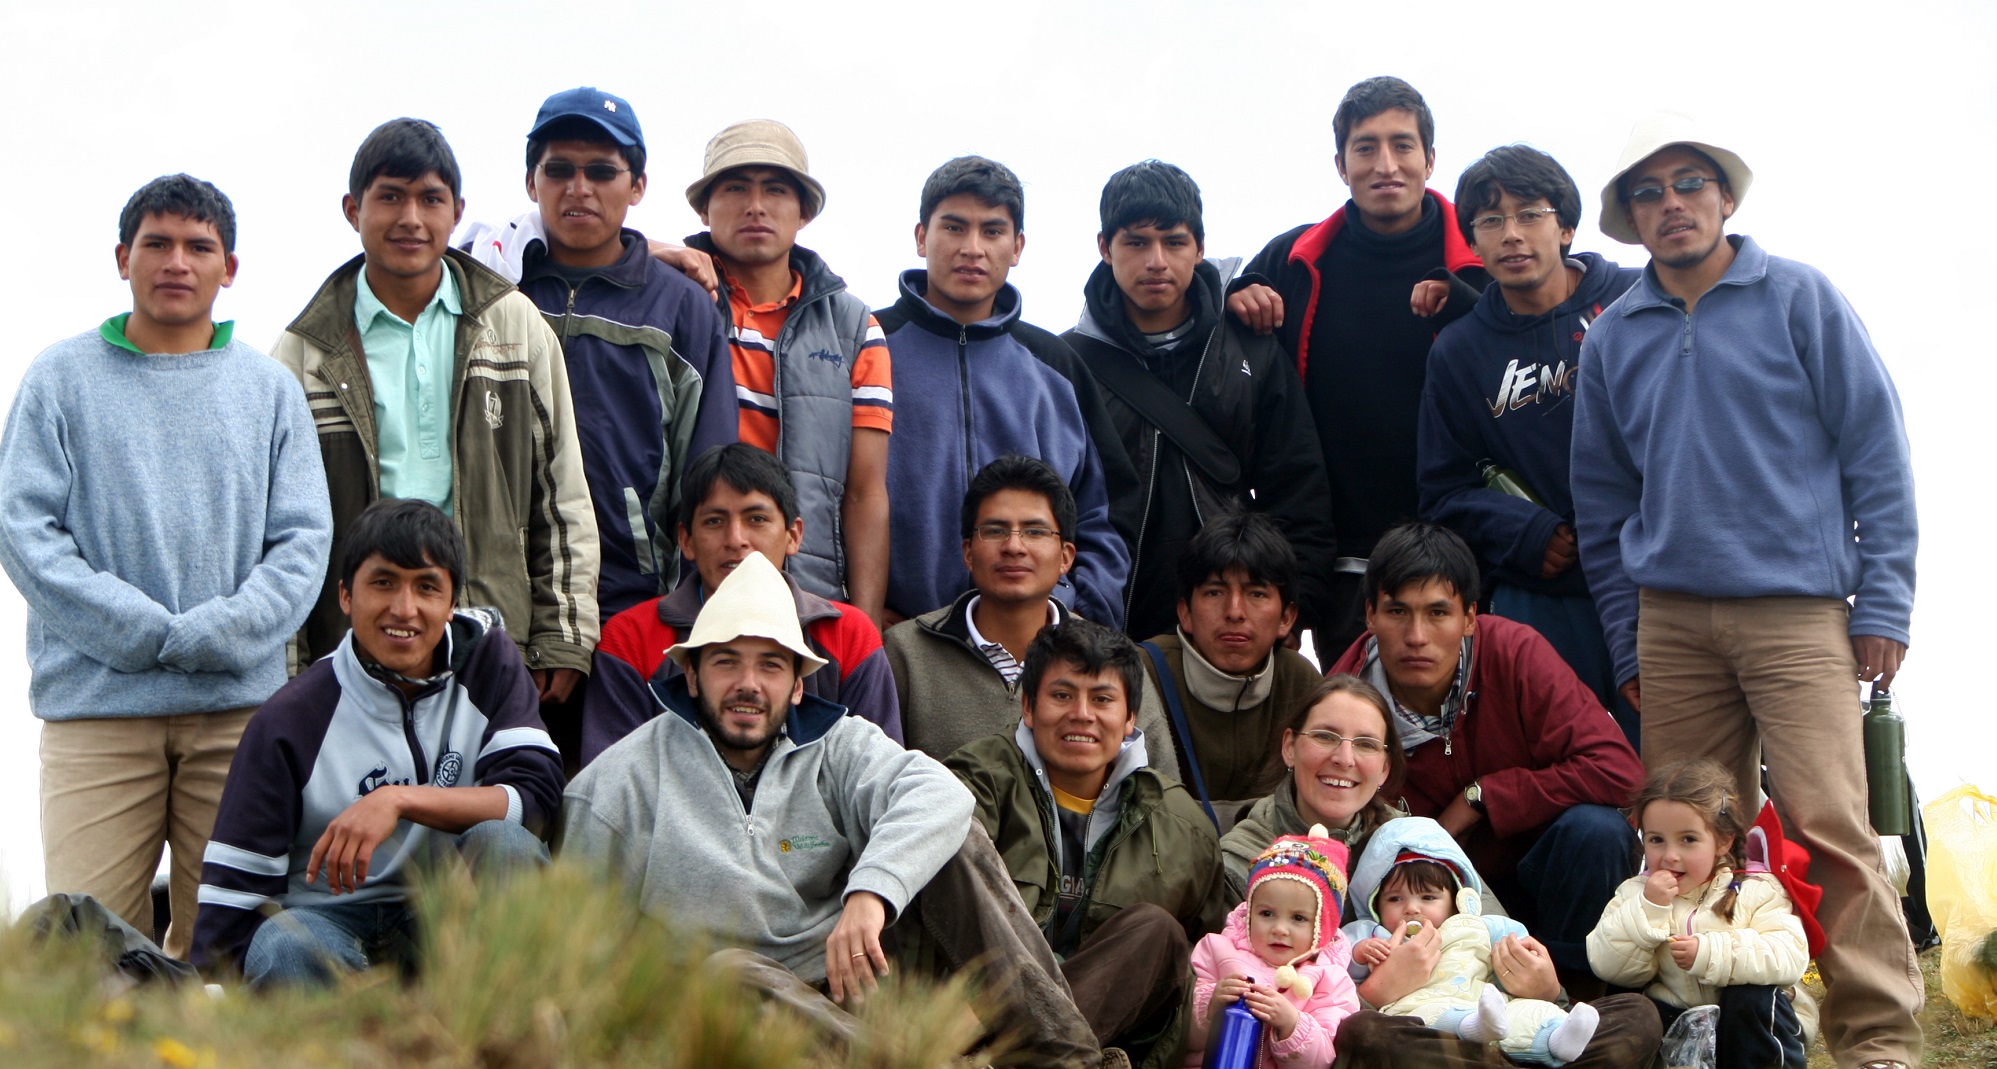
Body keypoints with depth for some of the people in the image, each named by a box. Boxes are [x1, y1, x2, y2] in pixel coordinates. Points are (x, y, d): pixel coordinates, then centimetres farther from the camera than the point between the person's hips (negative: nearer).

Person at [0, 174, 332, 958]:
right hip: (95, 703, -1)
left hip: (241, 702, 2)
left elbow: (304, 540, 5)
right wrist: (141, 630, -12)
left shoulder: (271, 389, 13)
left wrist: (210, 636, -11)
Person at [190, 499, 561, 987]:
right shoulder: (291, 719, -6)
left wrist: (400, 801, -26)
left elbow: (538, 794, -15)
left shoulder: (488, 662, -1)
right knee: (285, 949, -35)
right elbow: (231, 891, -6)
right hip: (327, 919, -1)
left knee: (505, 841, -29)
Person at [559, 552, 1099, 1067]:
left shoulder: (836, 745, 4)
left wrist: (870, 893, -36)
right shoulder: (622, 781, 0)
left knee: (954, 838, -14)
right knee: (734, 974, -38)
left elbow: (939, 794, -18)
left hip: (857, 973, 3)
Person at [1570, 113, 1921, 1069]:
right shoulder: (1612, 337, 13)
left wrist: (1883, 602, -4)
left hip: (1797, 606, -3)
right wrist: (1628, 646, 13)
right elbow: (1603, 502, 18)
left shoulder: (1800, 299, 4)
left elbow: (1876, 452, 2)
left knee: (1826, 823, -13)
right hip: (1672, 619, 4)